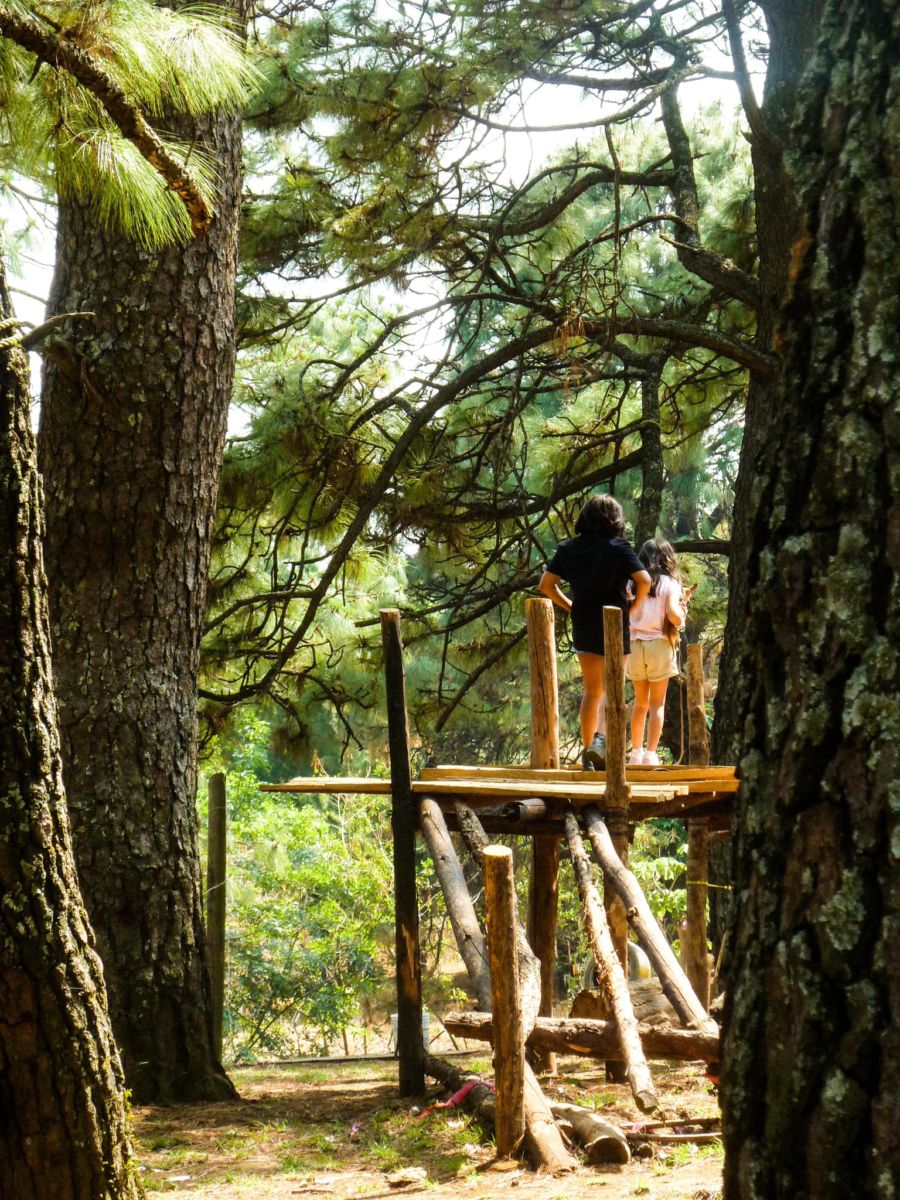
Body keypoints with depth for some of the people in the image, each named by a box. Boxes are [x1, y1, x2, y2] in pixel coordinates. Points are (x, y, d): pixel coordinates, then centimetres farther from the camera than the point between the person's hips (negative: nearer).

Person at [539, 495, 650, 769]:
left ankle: (588, 750, 13)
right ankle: (601, 738, -23)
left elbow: (546, 584, 4)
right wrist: (633, 604, -2)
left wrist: (569, 606, 11)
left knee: (591, 690, 14)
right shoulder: (619, 548, -7)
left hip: (583, 625, 4)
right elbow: (644, 580, -17)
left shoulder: (568, 548, 5)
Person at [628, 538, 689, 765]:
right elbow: (674, 616, -15)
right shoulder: (670, 584, -3)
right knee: (657, 704, 3)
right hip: (659, 644, -3)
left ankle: (636, 752, 12)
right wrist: (682, 610, 6)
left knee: (640, 702, 14)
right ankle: (650, 753, -3)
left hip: (635, 644, 3)